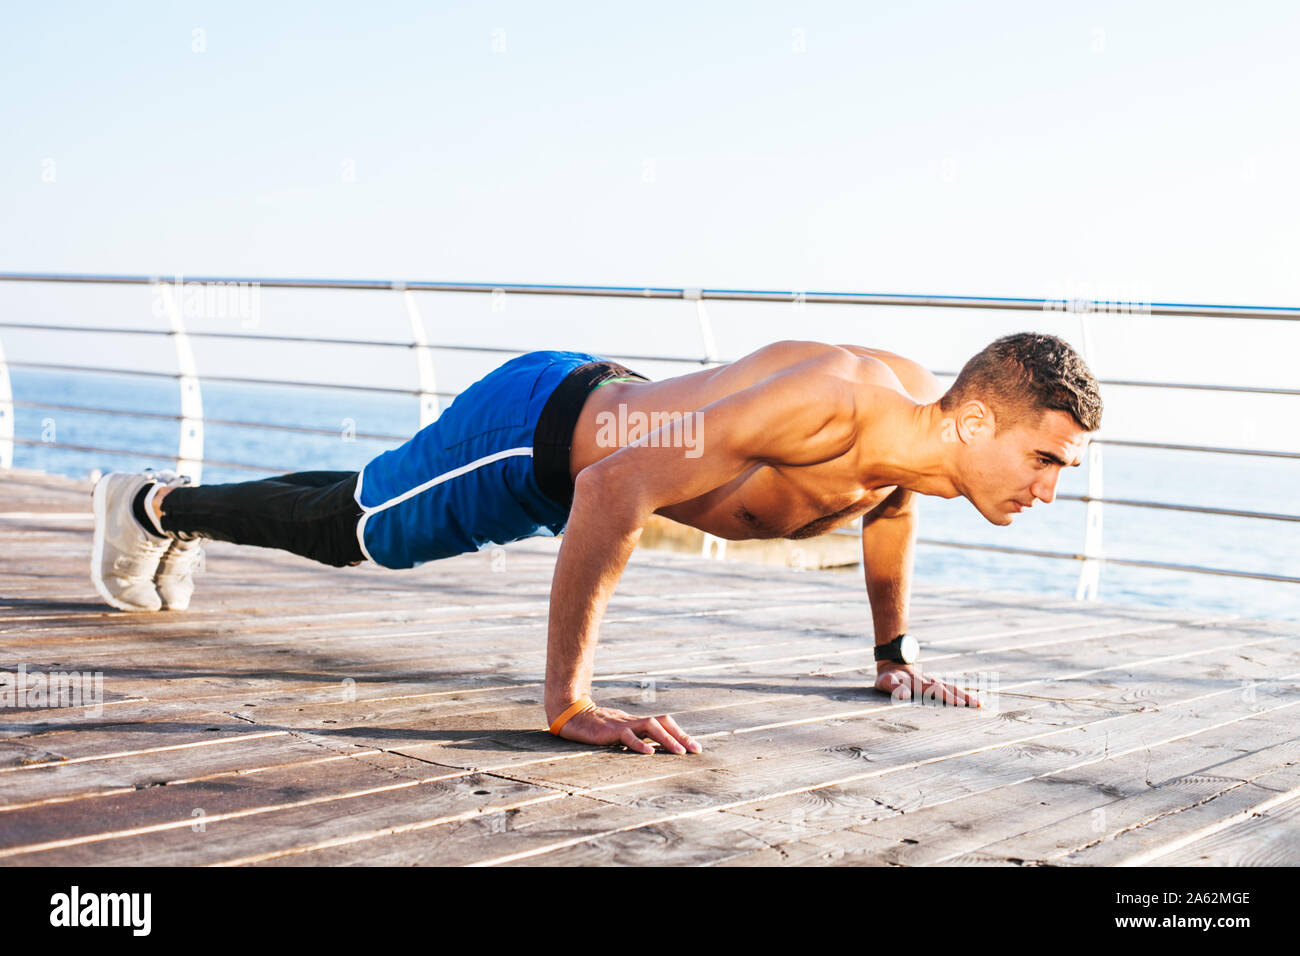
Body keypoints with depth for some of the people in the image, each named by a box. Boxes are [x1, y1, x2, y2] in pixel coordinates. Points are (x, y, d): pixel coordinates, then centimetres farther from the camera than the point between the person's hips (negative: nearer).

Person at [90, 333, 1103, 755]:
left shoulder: (920, 410, -16)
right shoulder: (832, 403, -42)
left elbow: (891, 504, 12)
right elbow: (617, 486, -47)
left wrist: (896, 653, 17)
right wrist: (567, 702, -45)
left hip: (610, 407, 8)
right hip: (532, 428, -8)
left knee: (366, 521, 30)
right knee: (344, 527, 16)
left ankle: (179, 512, 55)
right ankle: (156, 502, 44)